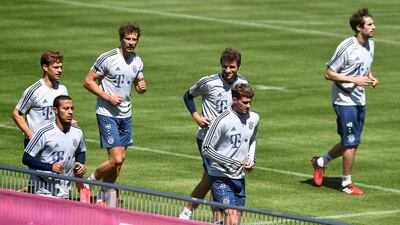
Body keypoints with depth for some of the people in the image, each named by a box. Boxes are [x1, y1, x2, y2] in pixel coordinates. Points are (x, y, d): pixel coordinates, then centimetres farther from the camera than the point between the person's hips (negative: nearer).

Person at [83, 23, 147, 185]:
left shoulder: (137, 61, 7)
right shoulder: (107, 58, -13)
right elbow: (88, 81, -10)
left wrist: (142, 87, -4)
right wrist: (108, 97, -17)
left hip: (125, 115, 7)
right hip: (107, 114, -7)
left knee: (120, 158, 7)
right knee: (116, 159, -14)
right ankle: (91, 181, 9)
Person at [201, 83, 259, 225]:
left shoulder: (254, 118, 4)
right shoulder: (223, 120, -16)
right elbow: (206, 149, -13)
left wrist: (251, 159, 9)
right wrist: (230, 163, -18)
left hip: (239, 176, 7)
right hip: (221, 177, -7)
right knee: (231, 214, -18)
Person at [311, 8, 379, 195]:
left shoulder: (370, 44, 6)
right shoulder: (346, 47, -19)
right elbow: (329, 74, -15)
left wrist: (371, 78, 1)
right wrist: (354, 80, -23)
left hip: (359, 101, 8)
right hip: (344, 100, -8)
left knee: (350, 143, 14)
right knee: (351, 143, -5)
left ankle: (320, 162, 35)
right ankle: (347, 183, 9)